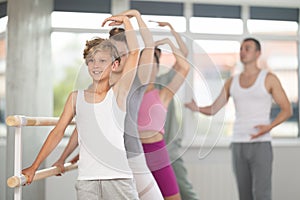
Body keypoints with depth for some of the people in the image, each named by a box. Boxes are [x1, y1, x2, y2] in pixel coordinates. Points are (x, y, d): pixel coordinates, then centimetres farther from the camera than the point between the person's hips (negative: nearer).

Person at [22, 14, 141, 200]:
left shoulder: (118, 92, 4)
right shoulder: (76, 98, 11)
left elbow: (134, 52, -4)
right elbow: (58, 132, 12)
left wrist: (126, 21, 2)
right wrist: (34, 167, 10)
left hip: (118, 178, -1)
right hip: (86, 180, 2)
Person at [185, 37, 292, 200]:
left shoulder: (269, 78, -2)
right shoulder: (232, 82, 12)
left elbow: (287, 110, -1)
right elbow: (212, 110, 10)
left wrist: (269, 127, -20)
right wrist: (196, 108, -15)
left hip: (261, 146, -5)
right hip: (239, 146, 5)